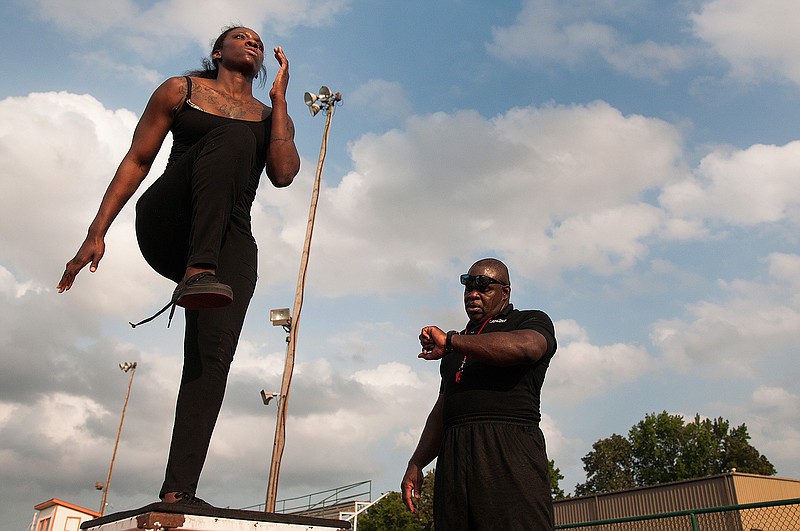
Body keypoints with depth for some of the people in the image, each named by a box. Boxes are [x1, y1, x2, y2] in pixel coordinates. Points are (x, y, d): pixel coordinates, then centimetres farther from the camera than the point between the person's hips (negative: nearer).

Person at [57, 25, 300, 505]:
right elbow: (136, 162, 10)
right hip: (167, 227, -2)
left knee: (214, 351, -21)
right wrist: (97, 232, 2)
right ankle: (196, 273, -41)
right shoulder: (180, 91, 16)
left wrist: (279, 97, 5)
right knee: (231, 136, -28)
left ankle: (178, 490, -24)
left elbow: (284, 174, 0)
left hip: (230, 241, 2)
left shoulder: (272, 116, 20)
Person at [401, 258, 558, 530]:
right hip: (454, 458, 6)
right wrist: (416, 464, 17)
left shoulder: (531, 321, 14)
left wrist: (450, 341, -6)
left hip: (509, 451, -5)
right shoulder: (457, 348, 32)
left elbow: (526, 347, -13)